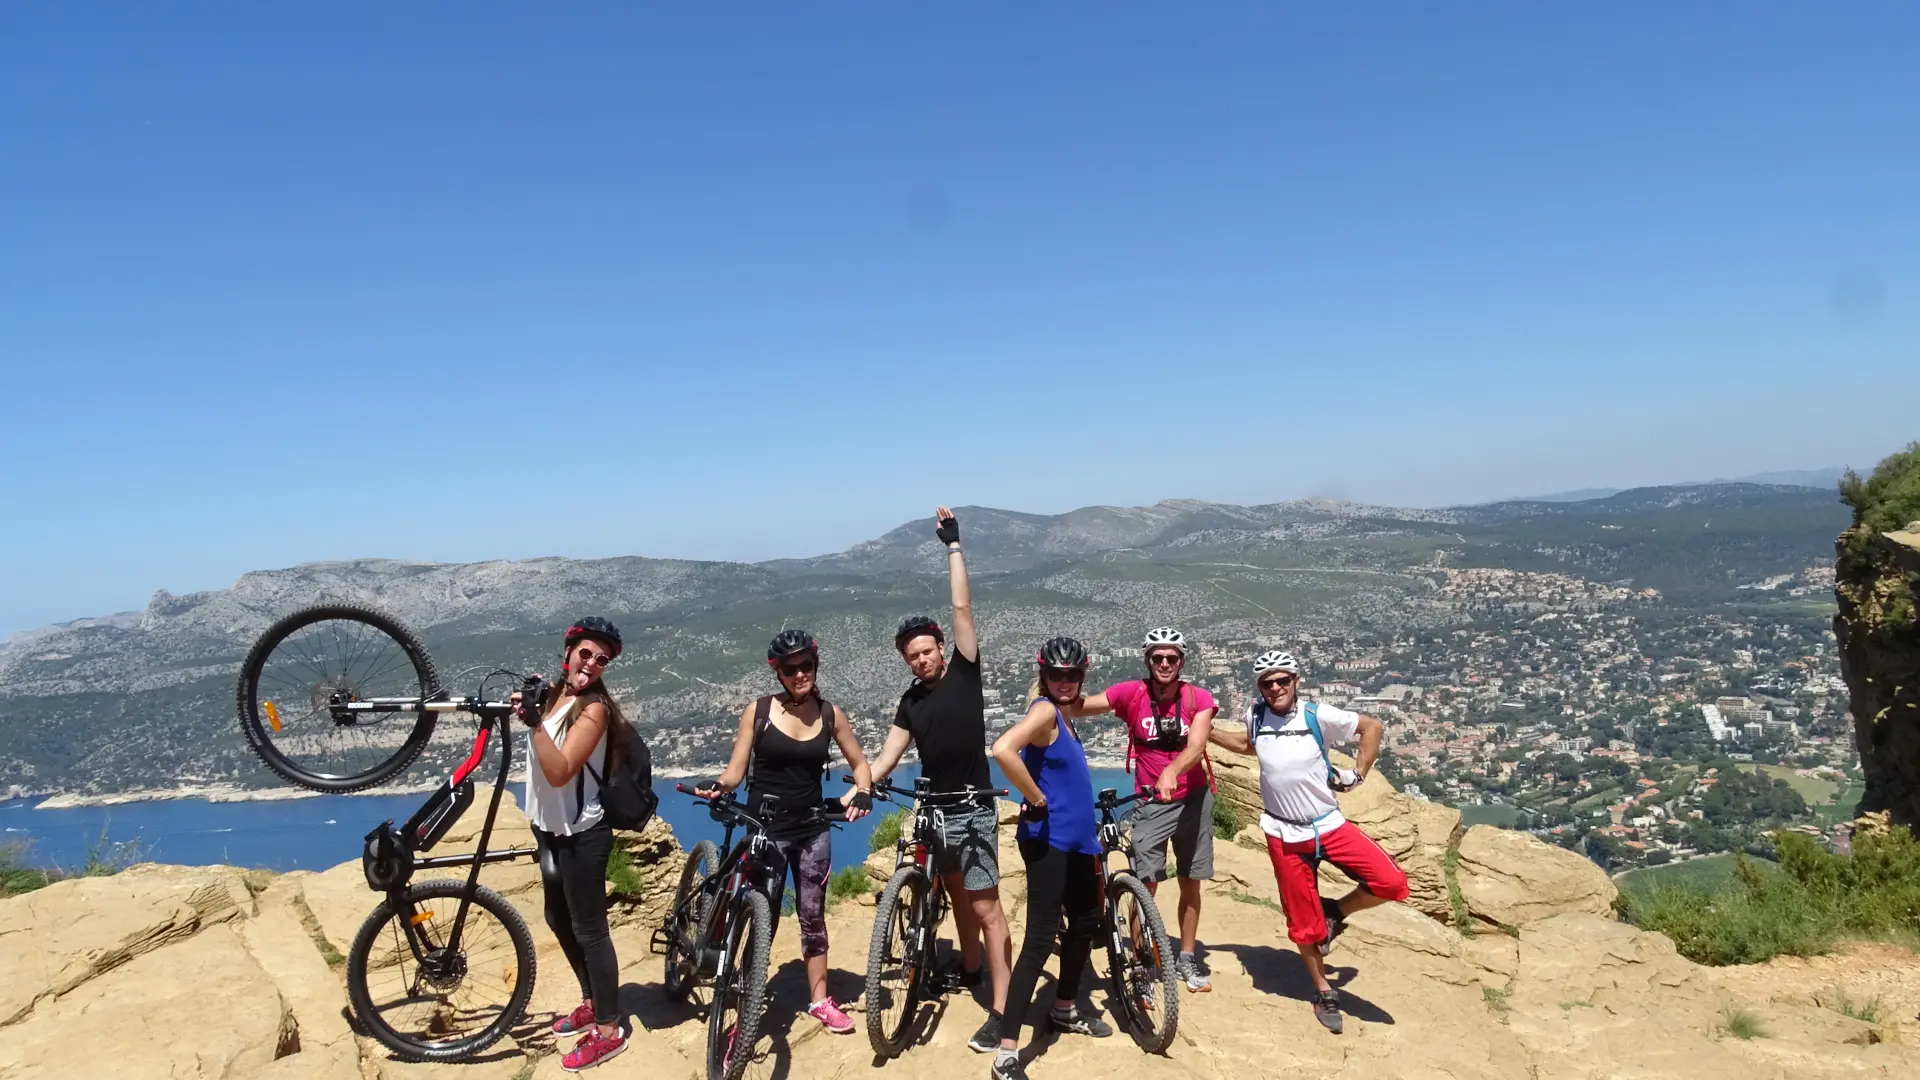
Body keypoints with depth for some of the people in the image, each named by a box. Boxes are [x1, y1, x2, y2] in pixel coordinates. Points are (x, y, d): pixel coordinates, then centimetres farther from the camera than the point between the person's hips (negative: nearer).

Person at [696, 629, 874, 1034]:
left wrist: (862, 793, -9)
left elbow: (859, 764, 11)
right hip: (764, 830, -3)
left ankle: (819, 1000, 27)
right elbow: (736, 769, -5)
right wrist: (717, 786, -26)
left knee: (812, 916, 13)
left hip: (812, 829, 3)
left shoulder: (830, 714, 1)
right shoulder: (758, 711, -7)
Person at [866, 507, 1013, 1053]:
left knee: (986, 906, -7)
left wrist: (953, 545, -15)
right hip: (934, 811, 6)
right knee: (958, 897, 20)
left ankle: (1001, 1011, -7)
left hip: (973, 811, -6)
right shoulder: (911, 702, 7)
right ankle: (969, 968, 41)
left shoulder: (965, 671, -6)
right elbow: (887, 756, 2)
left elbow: (962, 607, -13)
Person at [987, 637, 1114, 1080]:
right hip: (1048, 840, -10)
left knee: (1085, 923, 23)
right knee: (1040, 940, -11)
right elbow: (1002, 749, -34)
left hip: (1077, 840, 10)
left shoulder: (1065, 716, 12)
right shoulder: (1045, 710, -16)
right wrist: (1037, 801, -23)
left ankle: (1064, 1011, 43)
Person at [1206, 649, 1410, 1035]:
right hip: (1285, 836, 1)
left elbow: (1372, 726, 0)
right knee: (1304, 924, 7)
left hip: (1330, 826, -1)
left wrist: (1358, 773, -1)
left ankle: (1335, 913, 8)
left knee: (1392, 882, -19)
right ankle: (1324, 993, 31)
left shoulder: (1318, 716, -12)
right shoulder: (1256, 716, -3)